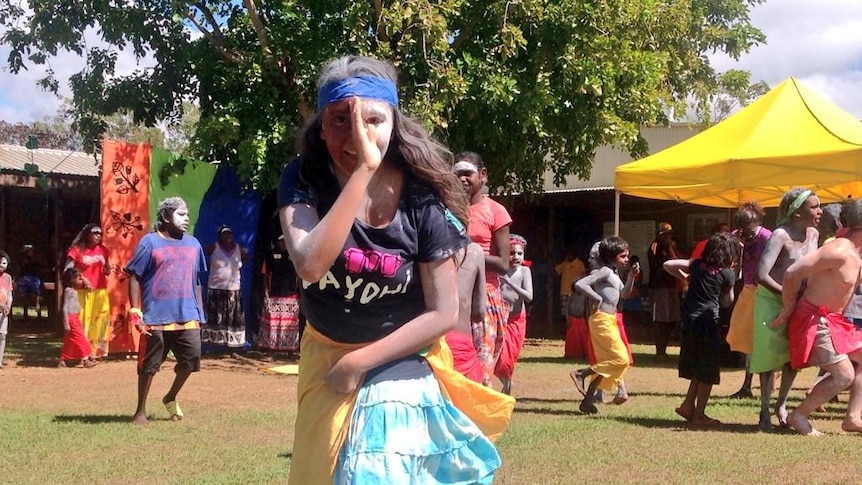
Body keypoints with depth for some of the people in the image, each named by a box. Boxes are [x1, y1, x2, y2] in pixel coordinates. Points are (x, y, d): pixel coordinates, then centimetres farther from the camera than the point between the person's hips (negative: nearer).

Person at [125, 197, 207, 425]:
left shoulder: (193, 244, 12)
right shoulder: (150, 242, -3)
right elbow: (134, 277, -4)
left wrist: (200, 313, 14)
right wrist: (135, 312, -10)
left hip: (187, 317, 4)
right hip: (156, 317, -4)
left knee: (191, 358, 0)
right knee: (148, 365, 3)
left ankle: (171, 397, 25)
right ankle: (140, 411, 17)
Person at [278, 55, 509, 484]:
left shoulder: (422, 198, -19)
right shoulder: (303, 180, -16)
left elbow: (444, 313, -15)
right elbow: (309, 265, -35)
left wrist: (360, 361, -17)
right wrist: (362, 172, -39)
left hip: (400, 364, -2)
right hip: (326, 361, 2)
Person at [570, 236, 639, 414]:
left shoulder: (614, 274, 16)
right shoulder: (605, 271, -13)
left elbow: (624, 293, 28)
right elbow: (580, 284, -24)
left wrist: (631, 277, 13)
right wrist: (597, 298, -19)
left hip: (610, 321, 10)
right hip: (602, 320, -10)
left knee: (607, 362, 12)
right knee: (621, 359, -12)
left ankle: (588, 399, 13)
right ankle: (580, 374, -10)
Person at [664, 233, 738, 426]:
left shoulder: (697, 264, 6)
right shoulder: (727, 274, -4)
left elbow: (668, 265, 4)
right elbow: (727, 301, 8)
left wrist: (684, 277, 16)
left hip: (689, 318, 5)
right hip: (708, 320, -5)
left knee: (698, 367, 20)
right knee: (708, 371, 4)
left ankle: (688, 405, 19)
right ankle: (699, 415, 5)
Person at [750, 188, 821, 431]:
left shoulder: (813, 234, 1)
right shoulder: (781, 236, -21)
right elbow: (762, 276, -27)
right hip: (772, 301, -6)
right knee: (770, 357, -1)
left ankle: (781, 404, 23)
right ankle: (765, 411, 11)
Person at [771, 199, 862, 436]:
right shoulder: (839, 251, -23)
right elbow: (792, 273, -27)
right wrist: (787, 311, -17)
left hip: (833, 320, 10)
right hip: (815, 320, -10)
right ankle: (798, 416, 1)